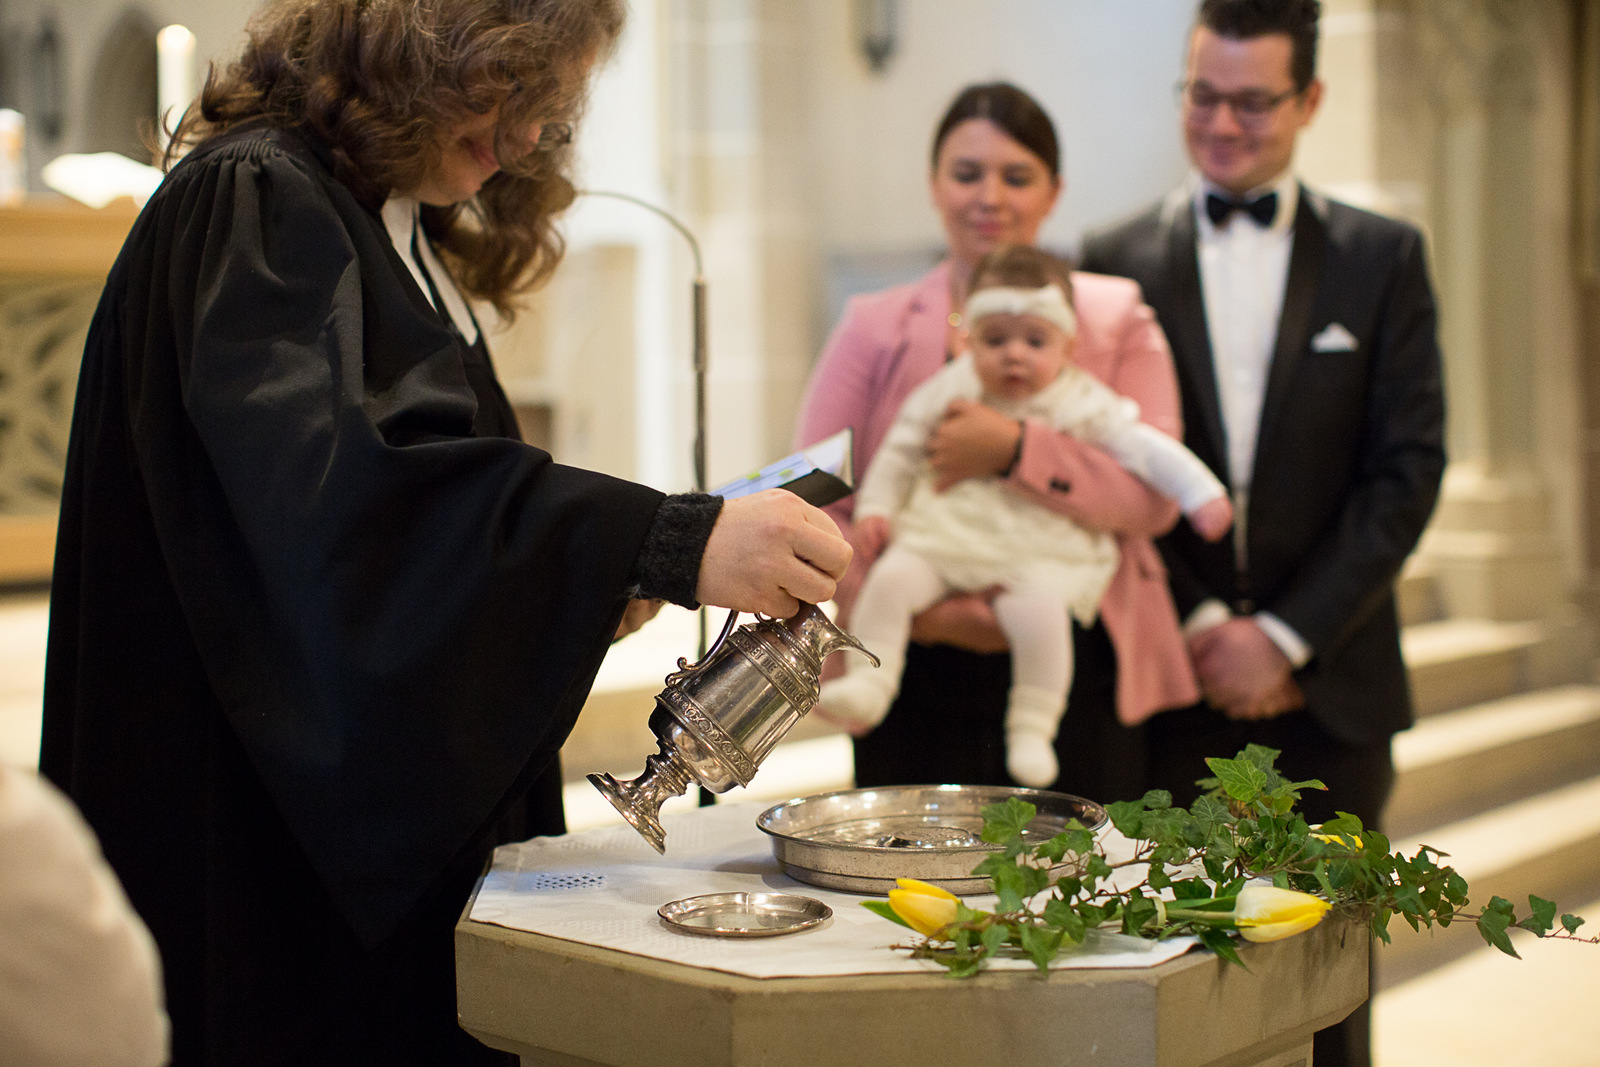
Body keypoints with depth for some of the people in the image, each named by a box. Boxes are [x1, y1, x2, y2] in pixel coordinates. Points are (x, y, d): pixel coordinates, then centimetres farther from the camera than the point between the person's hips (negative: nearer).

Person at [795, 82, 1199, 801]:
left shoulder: (1117, 319, 9)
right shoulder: (873, 330, 9)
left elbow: (1155, 496, -4)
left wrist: (1015, 450, -18)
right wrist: (918, 611, -15)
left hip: (1080, 694, 0)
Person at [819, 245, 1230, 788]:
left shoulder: (1083, 403, 3)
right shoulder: (948, 391, 8)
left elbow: (1147, 448, 2)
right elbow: (900, 451, 17)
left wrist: (1203, 494, -9)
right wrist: (876, 507, 7)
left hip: (1038, 550, -2)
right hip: (944, 534, 3)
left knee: (1040, 610, -31)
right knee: (890, 578, -23)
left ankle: (1033, 727, -16)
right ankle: (867, 686, -15)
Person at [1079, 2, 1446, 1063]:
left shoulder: (1383, 257, 6)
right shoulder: (1117, 260, 5)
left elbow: (1407, 470, -1)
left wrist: (1287, 637, -9)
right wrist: (1198, 622, -9)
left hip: (1327, 685, 0)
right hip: (1173, 685, 0)